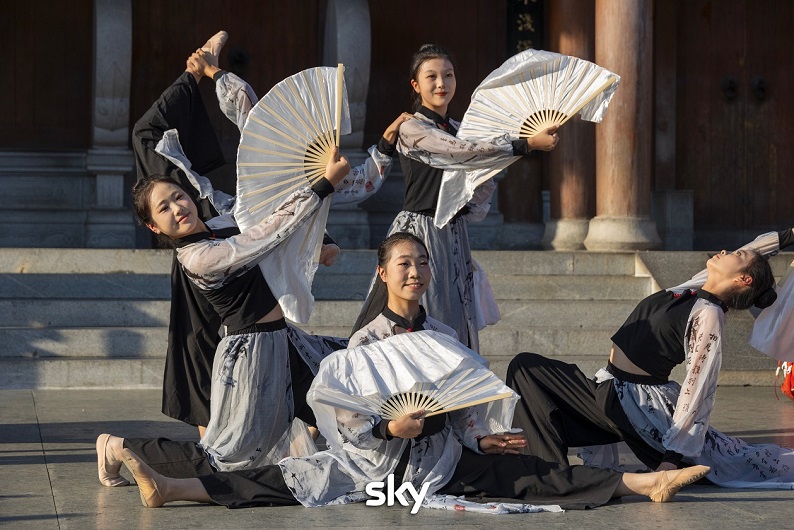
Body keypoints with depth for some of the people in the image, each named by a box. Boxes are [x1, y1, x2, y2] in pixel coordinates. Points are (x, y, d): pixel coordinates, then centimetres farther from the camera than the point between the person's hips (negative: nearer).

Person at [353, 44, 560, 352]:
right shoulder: (412, 129, -9)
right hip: (420, 230, -7)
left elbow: (485, 183, 23)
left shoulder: (459, 130, 13)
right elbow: (463, 153, -21)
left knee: (456, 324, 5)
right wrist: (528, 144, -23)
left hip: (454, 236, 7)